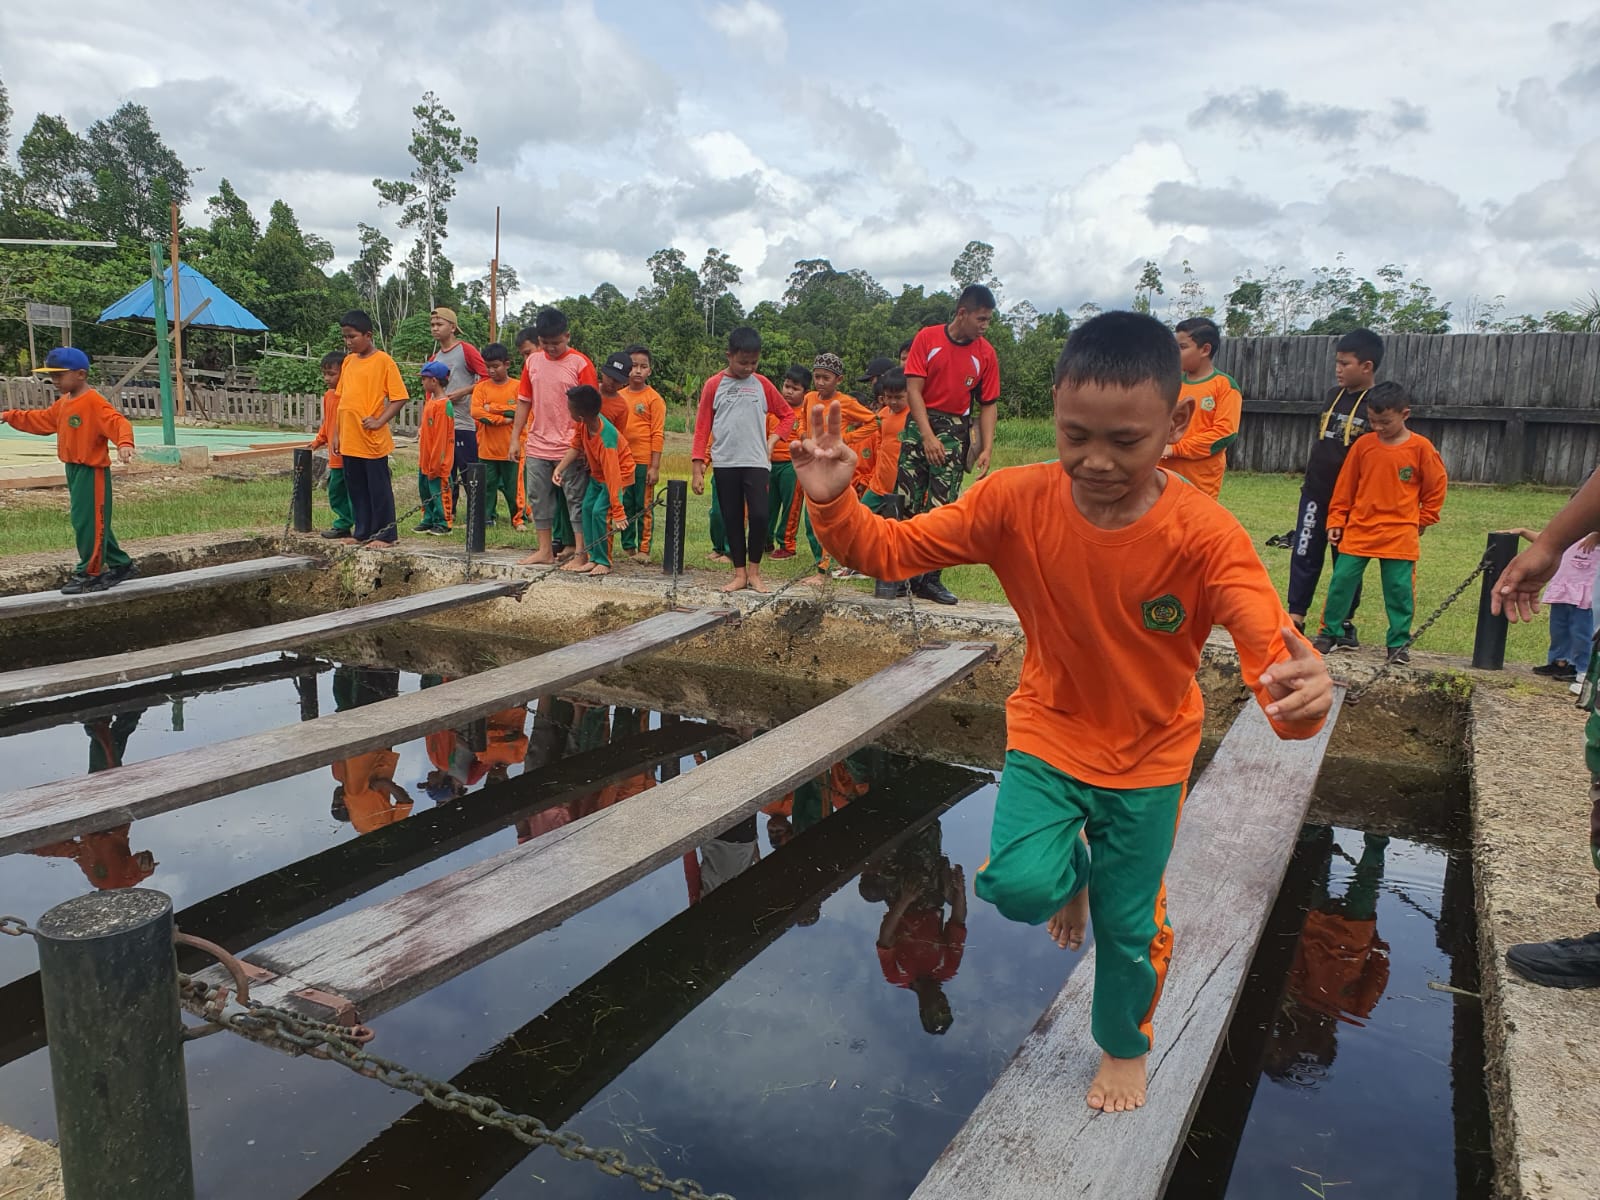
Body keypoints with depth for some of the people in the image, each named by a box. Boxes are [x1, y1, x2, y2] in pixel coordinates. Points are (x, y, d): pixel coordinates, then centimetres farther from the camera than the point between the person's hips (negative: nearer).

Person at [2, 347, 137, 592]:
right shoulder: (63, 403, 14)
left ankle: (89, 573, 5)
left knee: (86, 521, -5)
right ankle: (121, 565, 22)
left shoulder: (94, 402, -17)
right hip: (74, 470, 10)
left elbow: (119, 423, -31)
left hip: (91, 471, -10)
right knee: (93, 522, 14)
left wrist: (124, 444, -49)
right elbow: (41, 420, 29)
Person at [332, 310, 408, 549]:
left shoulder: (383, 361, -8)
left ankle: (385, 534, 9)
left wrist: (379, 421, -18)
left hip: (373, 440, -7)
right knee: (356, 488, 13)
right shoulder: (348, 361, 12)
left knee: (379, 488, 1)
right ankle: (362, 531, 24)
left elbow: (400, 397, -10)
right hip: (349, 440, 7)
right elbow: (343, 399, 17)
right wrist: (336, 433, 14)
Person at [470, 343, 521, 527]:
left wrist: (492, 408, -12)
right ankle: (485, 517, 17)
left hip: (510, 449, -1)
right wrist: (503, 418, -15)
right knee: (487, 484, 7)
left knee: (512, 486, 7)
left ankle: (517, 518, 18)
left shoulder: (517, 387, 0)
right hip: (487, 449, 2)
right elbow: (475, 412, -9)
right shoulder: (481, 387, 3)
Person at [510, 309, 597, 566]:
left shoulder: (580, 364, -8)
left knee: (576, 501, 1)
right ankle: (545, 550, 23)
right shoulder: (533, 362, 7)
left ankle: (581, 553, 6)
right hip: (537, 446, 6)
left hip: (570, 448, -6)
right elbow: (524, 401, 12)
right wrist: (515, 437, 9)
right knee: (538, 499, 12)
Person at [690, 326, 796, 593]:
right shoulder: (714, 385, 2)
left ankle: (754, 571, 3)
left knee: (759, 515, -12)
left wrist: (773, 441, 1)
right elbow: (702, 427, 3)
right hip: (725, 464, 0)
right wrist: (697, 469, -2)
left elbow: (788, 415, 16)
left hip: (757, 463, 0)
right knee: (732, 519, 5)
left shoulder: (762, 384, 5)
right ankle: (739, 574, 15)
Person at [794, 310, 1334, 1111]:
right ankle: (1072, 870, 21)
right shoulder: (1017, 501, -22)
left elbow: (1272, 648, -37)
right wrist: (833, 503, -38)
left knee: (1129, 925, 12)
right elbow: (891, 549, -17)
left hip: (1150, 753, -1)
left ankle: (1125, 1047, 46)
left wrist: (1299, 694, -61)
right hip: (1049, 734, 1)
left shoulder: (1206, 536, -27)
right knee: (1018, 886, -19)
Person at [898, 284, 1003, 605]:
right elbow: (913, 389, -7)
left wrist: (986, 449, -7)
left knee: (941, 508, -1)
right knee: (907, 503, -3)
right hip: (919, 425, -1)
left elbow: (988, 405, 5)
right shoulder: (927, 338, -2)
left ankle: (929, 579, 6)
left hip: (955, 432, 1)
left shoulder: (986, 354, 3)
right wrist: (928, 436, -16)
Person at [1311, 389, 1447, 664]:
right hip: (1358, 531, 2)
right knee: (1341, 582, 2)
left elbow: (1436, 487, 6)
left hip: (1400, 535, -2)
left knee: (1400, 590, 2)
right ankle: (1329, 633, 15)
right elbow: (1344, 487, 7)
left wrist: (1421, 521, 7)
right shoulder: (1363, 446, 1)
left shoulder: (1420, 448, -4)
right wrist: (1336, 521, 6)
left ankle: (1399, 642, 13)